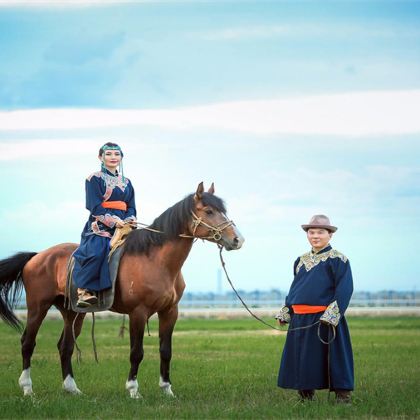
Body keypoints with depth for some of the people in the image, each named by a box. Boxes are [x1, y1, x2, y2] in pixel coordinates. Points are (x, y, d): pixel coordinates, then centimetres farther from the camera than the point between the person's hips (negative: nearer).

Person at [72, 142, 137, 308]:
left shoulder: (126, 182, 22)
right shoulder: (94, 179, 4)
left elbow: (131, 207, 17)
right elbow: (95, 206, -6)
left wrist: (130, 219, -5)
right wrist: (113, 220, -17)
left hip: (122, 226, 6)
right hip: (99, 226, -6)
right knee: (96, 251, -32)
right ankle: (83, 290, -31)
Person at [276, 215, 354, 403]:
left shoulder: (337, 259, -5)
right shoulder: (301, 260, 16)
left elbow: (344, 289, -12)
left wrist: (331, 315, -20)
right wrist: (285, 312, 17)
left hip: (324, 319, -6)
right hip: (299, 320, 7)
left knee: (332, 359, -4)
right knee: (300, 359, 10)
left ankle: (343, 397, 3)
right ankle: (305, 396, 21)